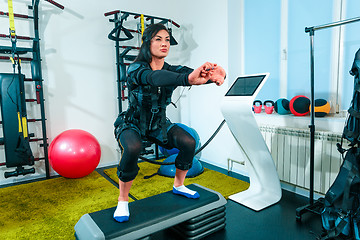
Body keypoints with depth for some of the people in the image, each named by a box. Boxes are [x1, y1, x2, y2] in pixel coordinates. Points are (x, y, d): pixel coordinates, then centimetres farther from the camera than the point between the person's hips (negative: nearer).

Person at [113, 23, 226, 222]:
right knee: (132, 148, -35)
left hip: (158, 124, 5)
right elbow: (154, 78, -46)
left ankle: (178, 186, 13)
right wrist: (188, 78, -65)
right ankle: (122, 201, -10)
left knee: (189, 142, -14)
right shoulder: (135, 69, -22)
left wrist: (214, 75, -53)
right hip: (132, 124, -4)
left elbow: (193, 75, -28)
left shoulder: (172, 70, -9)